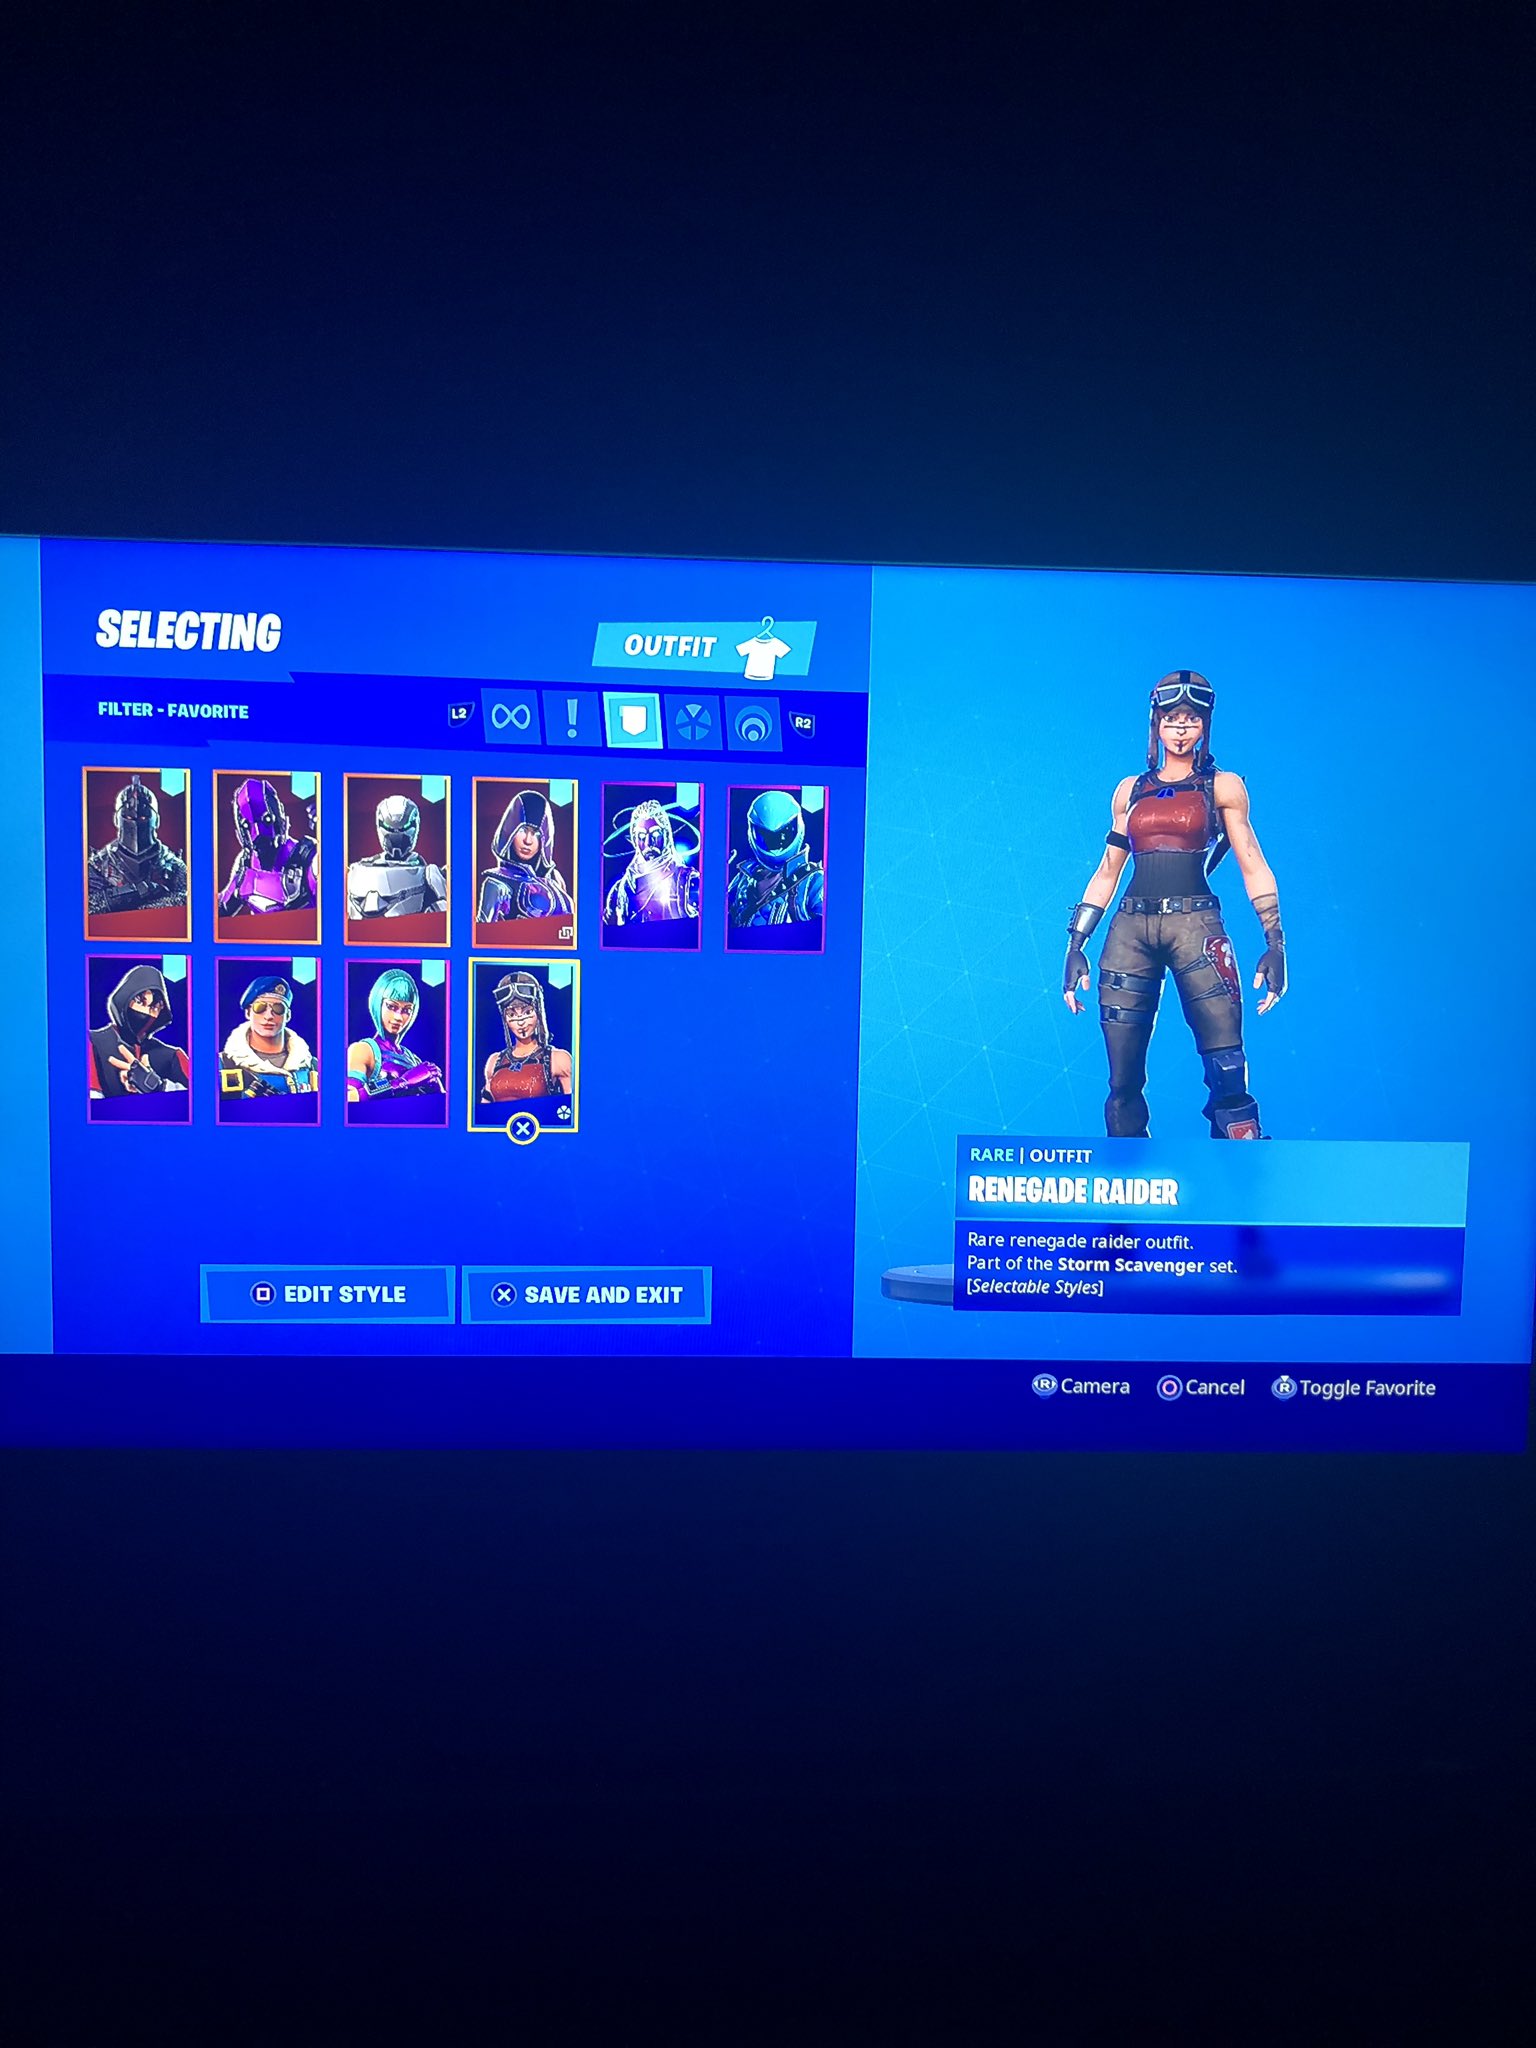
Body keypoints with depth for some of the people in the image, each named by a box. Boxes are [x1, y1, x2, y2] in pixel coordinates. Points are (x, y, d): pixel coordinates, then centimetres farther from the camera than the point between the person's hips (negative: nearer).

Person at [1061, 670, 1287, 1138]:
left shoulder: (1223, 787, 11)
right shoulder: (1130, 790, 18)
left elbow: (1253, 867, 6)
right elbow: (1106, 873, 19)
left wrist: (1275, 943, -4)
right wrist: (1075, 946, 13)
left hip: (1194, 924, -3)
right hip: (1130, 929, 3)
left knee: (1227, 1071, -15)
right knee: (1123, 1080, 0)